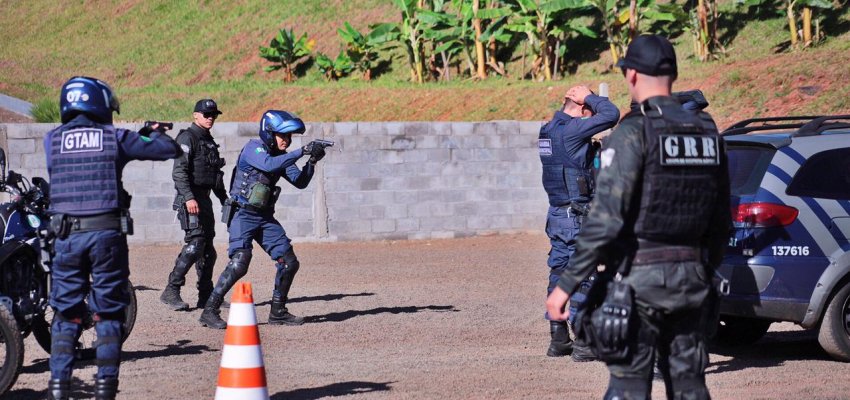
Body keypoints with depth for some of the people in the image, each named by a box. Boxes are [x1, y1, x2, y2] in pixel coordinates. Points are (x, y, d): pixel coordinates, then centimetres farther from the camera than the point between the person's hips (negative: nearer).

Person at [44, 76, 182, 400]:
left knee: (66, 313, 7)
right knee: (108, 312, 7)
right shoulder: (114, 138, 1)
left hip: (66, 235, 2)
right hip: (108, 231, -2)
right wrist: (155, 133, 27)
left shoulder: (52, 140, 6)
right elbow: (171, 150, 3)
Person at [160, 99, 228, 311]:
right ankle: (171, 291, -16)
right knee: (195, 243, -17)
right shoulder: (187, 138, -8)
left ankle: (206, 296, 13)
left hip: (204, 198, 9)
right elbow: (179, 171, -18)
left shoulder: (209, 141, 20)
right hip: (191, 199, -9)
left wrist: (225, 199, 27)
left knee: (208, 247, 8)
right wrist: (189, 197, -27)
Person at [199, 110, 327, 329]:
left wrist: (312, 161, -9)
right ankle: (210, 311, -16)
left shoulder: (281, 155, 10)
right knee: (239, 263, -22)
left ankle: (278, 311, 17)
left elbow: (300, 182, 7)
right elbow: (269, 164, -31)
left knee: (289, 262, 4)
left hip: (265, 218, 8)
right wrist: (301, 151, -31)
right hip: (243, 215, -8)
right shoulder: (253, 148, -12)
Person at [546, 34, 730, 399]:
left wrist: (566, 284, -17)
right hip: (690, 274, 6)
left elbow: (607, 217, -20)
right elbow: (721, 218, 14)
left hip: (640, 277, -6)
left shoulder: (635, 132, -13)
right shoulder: (707, 131, 9)